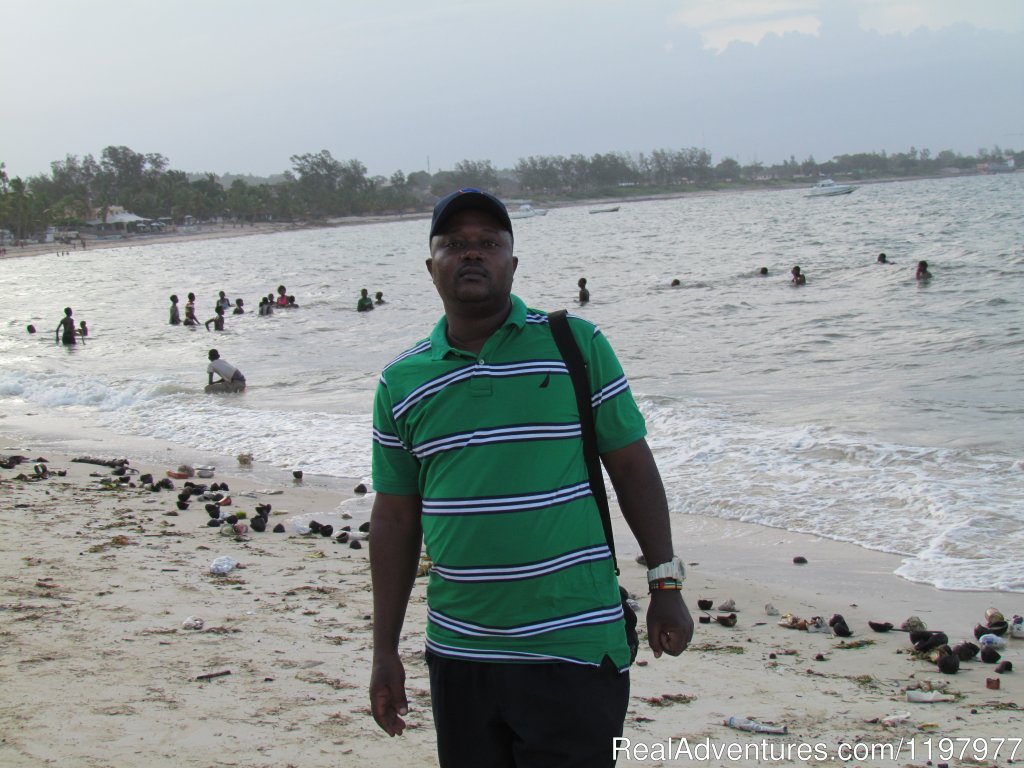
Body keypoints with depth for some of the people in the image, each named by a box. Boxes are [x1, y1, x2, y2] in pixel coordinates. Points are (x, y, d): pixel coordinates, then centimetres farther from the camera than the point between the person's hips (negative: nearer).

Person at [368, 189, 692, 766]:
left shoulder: (577, 345, -1)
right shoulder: (401, 383, 6)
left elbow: (632, 464, 3)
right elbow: (396, 516, 10)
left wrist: (666, 585, 1)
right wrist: (386, 651, 10)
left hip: (573, 649, -3)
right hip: (459, 654, 3)